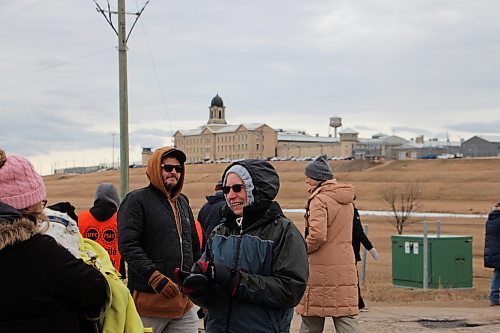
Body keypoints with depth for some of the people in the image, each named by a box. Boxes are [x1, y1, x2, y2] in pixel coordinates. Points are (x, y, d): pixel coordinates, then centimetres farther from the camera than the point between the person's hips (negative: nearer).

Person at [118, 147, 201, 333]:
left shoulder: (182, 202, 20)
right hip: (150, 299, -6)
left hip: (184, 301, 6)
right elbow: (128, 246, -14)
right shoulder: (136, 200, -3)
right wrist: (155, 277, -20)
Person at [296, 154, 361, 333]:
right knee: (346, 317, 5)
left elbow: (317, 234, -23)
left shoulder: (319, 199, -12)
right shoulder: (346, 200, 12)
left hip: (321, 269, -7)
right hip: (346, 267, 7)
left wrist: (304, 248, -6)